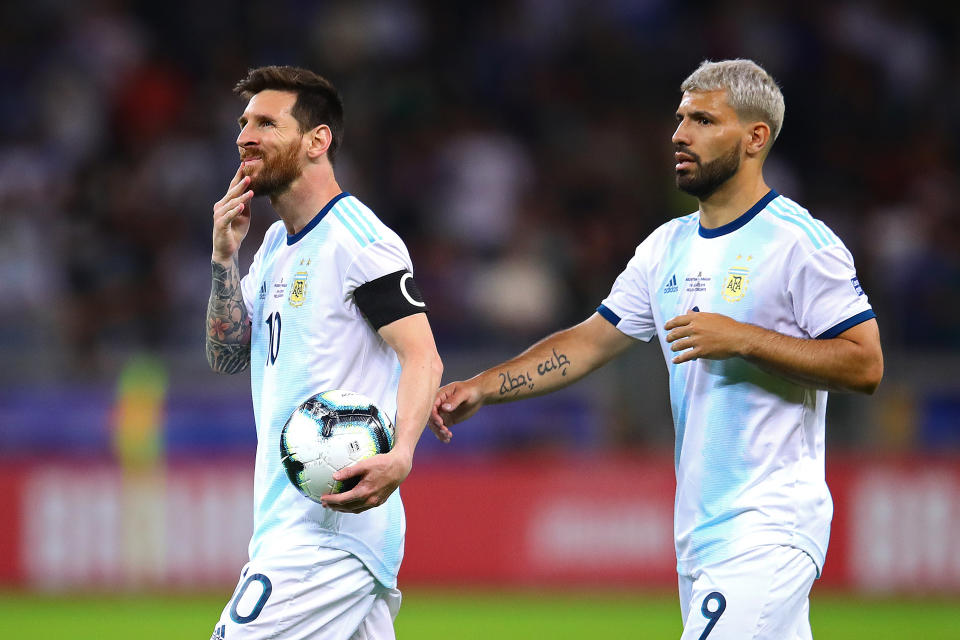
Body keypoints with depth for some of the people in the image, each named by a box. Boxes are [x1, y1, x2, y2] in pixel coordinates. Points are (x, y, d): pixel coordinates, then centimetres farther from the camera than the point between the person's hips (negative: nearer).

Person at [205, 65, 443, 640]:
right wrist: (224, 258, 3)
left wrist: (399, 457, -35)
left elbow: (422, 356, -18)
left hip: (331, 524, -9)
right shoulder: (276, 244, 18)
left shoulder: (359, 241, -10)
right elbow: (227, 358, 18)